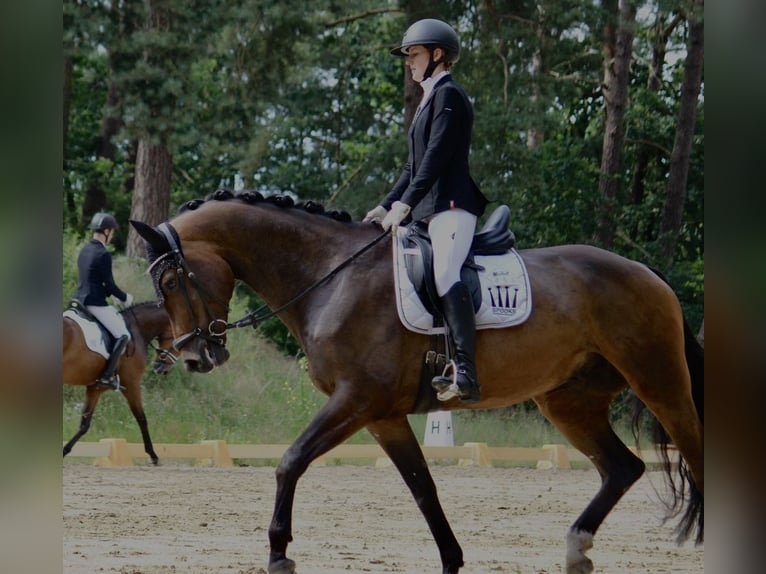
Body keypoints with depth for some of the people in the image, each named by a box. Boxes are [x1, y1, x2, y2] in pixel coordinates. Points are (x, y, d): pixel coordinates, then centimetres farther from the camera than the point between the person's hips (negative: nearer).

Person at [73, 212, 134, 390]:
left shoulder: (84, 251, 11)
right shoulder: (103, 255, -16)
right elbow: (109, 285, -14)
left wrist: (118, 295, 20)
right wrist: (125, 298, 3)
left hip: (80, 300, 10)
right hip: (96, 303, -10)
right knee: (123, 335, -5)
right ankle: (107, 376, -13)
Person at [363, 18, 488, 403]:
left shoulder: (448, 95, -6)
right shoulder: (429, 99, 25)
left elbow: (436, 156, -16)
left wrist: (404, 204, -22)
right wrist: (385, 206, 19)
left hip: (451, 205, -12)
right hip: (427, 211, 12)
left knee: (446, 275, -28)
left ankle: (465, 375, -41)